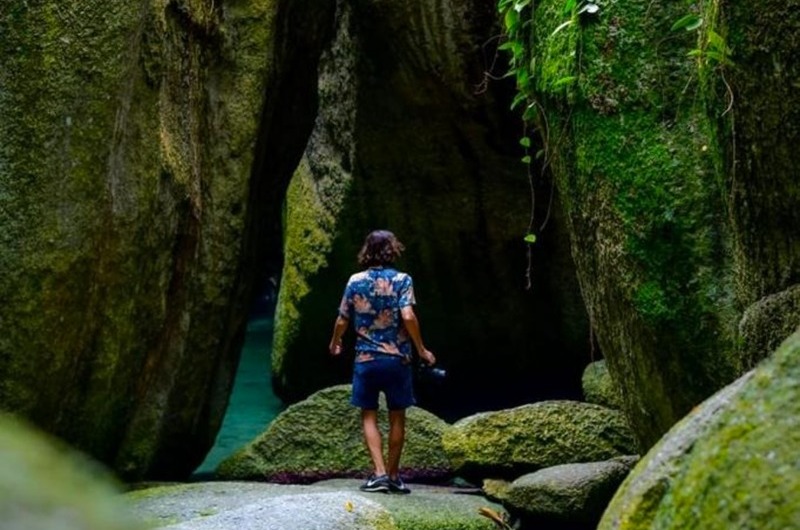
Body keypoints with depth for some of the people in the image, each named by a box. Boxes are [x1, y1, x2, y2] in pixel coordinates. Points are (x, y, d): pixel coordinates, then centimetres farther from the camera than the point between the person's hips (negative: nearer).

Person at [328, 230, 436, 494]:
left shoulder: (355, 281, 1)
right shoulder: (402, 280, -6)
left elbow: (342, 321, 6)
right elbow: (408, 317, -18)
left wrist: (334, 344, 26)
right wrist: (421, 350, -8)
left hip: (365, 359, 1)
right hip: (397, 358, -1)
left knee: (369, 415, 7)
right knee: (397, 416, 11)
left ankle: (379, 472, -6)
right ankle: (393, 475, 15)